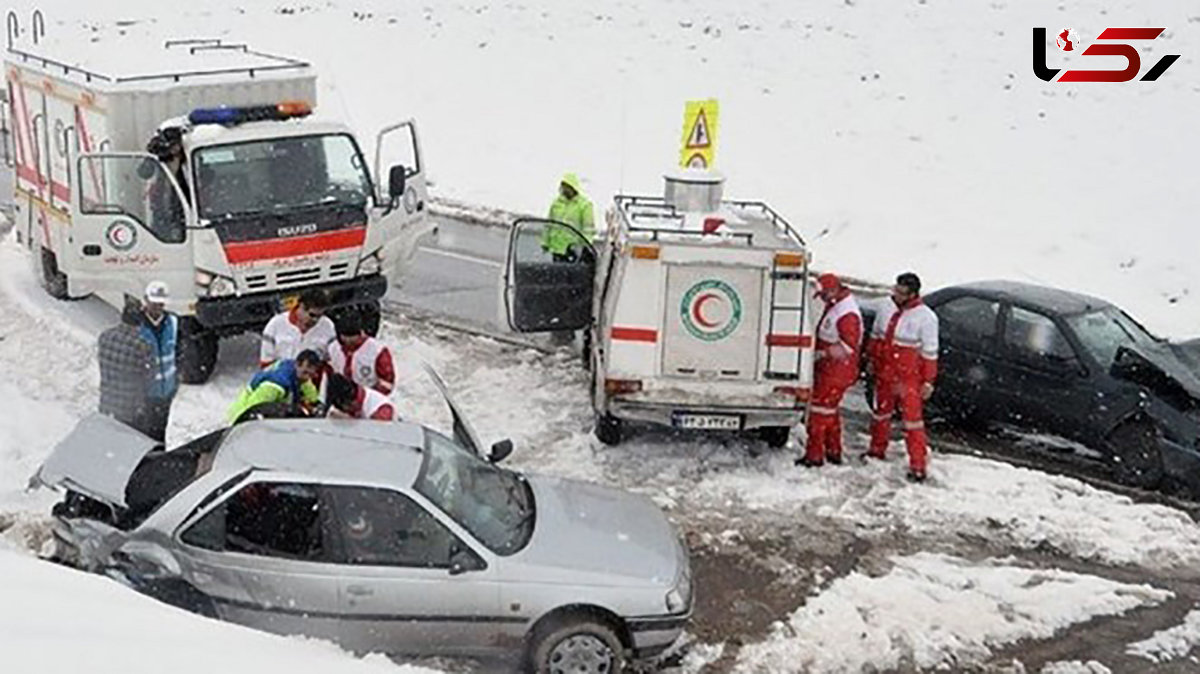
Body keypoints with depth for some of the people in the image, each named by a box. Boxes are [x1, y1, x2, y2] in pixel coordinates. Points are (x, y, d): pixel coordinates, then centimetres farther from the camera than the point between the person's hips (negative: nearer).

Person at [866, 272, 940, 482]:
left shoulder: (926, 317, -16)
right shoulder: (886, 307, 0)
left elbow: (930, 352, -11)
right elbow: (875, 336, 15)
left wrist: (928, 381, -10)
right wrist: (871, 359, 19)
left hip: (909, 377, -5)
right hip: (884, 372, 6)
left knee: (912, 417, -4)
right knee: (881, 412, 19)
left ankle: (918, 466, 0)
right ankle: (877, 451, 37)